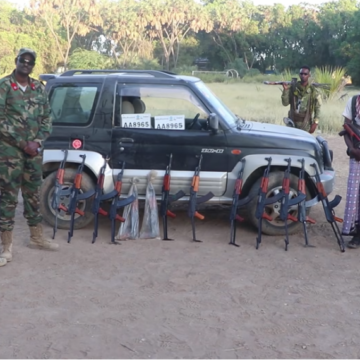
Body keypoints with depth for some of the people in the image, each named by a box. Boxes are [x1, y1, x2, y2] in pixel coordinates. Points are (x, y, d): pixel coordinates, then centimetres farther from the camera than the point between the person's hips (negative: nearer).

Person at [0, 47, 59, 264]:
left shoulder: (39, 88, 10)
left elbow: (47, 118, 10)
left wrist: (37, 142, -6)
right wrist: (22, 143, -13)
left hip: (34, 150, 5)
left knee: (34, 194, 14)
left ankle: (37, 237, 27)